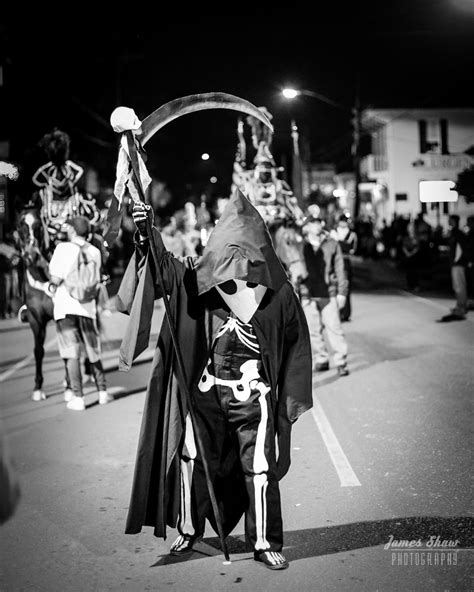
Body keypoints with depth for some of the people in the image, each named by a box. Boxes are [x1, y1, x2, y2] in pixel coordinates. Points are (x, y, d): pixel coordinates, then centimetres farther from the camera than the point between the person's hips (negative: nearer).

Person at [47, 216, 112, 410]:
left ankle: (77, 398, -1)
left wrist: (51, 287, 8)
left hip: (65, 306, -4)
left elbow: (56, 279, -12)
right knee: (93, 352, 16)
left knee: (72, 353, -1)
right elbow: (97, 282, 9)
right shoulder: (94, 252, 5)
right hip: (87, 306, 4)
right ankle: (102, 392, 21)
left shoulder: (63, 248, -7)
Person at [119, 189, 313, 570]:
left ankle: (265, 543, 18)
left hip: (254, 396, -1)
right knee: (191, 458, 10)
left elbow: (295, 344, 6)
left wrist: (292, 398, 5)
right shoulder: (198, 275, -1)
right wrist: (146, 236, -30)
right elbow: (163, 265, -10)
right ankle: (188, 530, 31)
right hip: (203, 392, 2)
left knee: (259, 470, 1)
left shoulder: (277, 290, -1)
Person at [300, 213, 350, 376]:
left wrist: (341, 292, 3)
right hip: (308, 294, 1)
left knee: (334, 328, -3)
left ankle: (341, 362, 4)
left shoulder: (332, 244, 4)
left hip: (328, 293, -1)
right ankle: (321, 360, 20)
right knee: (313, 330, 6)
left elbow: (339, 269, 6)